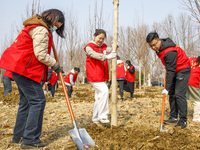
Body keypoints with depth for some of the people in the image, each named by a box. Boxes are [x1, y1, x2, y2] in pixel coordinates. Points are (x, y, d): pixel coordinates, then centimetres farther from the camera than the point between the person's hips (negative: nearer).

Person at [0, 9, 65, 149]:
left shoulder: (40, 28, 20)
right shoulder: (41, 30, -15)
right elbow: (41, 55, -18)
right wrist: (55, 65, -5)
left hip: (20, 68, 11)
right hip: (25, 69, -11)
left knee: (26, 101, 15)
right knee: (38, 101, -10)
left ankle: (18, 136, 24)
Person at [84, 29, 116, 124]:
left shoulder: (104, 46, 15)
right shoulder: (89, 47, -6)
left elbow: (109, 50, -7)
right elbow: (94, 54, -28)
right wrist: (106, 57, -44)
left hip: (103, 76, 7)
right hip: (94, 76, -7)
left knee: (99, 96, 10)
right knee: (104, 91, -20)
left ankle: (96, 118, 19)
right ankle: (102, 116, -15)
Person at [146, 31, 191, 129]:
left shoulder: (169, 52, -32)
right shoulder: (159, 48, -2)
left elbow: (171, 71, -29)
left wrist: (167, 88, -27)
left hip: (183, 70, -9)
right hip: (174, 71, 10)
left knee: (179, 94, -16)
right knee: (172, 94, 8)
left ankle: (183, 121, -11)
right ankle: (174, 117, 15)